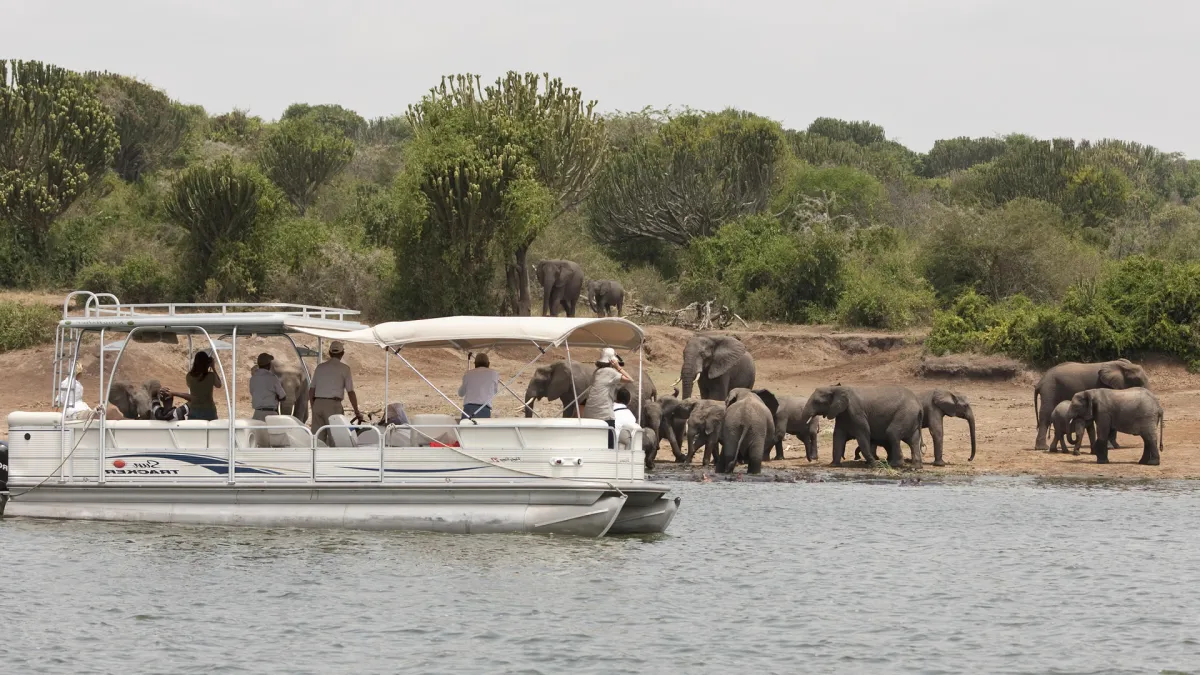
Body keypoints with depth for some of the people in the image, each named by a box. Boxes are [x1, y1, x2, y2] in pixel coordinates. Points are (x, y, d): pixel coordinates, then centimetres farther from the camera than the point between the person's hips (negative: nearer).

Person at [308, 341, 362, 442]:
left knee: (317, 437, 4)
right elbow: (350, 392, -2)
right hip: (333, 405, -4)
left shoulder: (320, 367, 13)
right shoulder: (344, 368, 0)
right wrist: (357, 412, 4)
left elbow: (311, 389, 13)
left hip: (318, 403, 4)